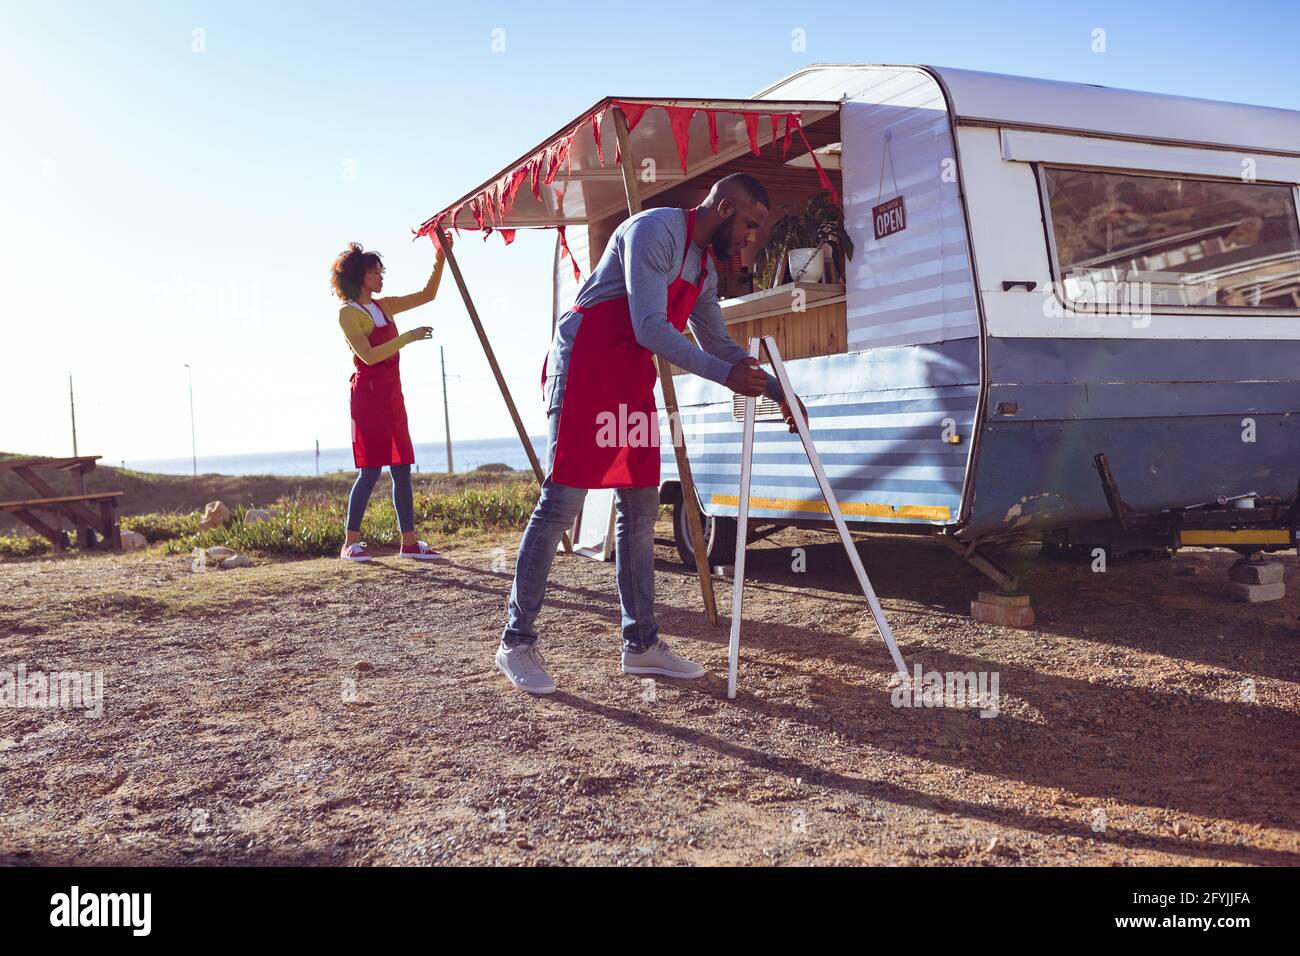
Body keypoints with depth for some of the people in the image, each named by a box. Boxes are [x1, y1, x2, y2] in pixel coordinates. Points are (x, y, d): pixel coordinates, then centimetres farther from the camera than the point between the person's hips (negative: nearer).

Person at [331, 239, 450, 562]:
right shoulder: (349, 313, -7)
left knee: (402, 468, 5)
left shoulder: (383, 306, 14)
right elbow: (369, 356, -18)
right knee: (370, 471, -8)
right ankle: (350, 543, 1)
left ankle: (409, 542, 8)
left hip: (392, 394, 8)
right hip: (368, 394, -8)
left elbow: (427, 295, 18)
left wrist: (440, 259, 8)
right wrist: (407, 337, -20)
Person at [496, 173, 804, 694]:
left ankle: (641, 642, 11)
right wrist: (725, 374, -20)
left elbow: (718, 344, 24)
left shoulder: (705, 271, 15)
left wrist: (775, 390, 17)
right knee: (560, 502, -11)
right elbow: (650, 328, -22)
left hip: (633, 381, 9)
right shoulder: (654, 231, -13)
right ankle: (517, 641, -3)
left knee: (640, 508, 5)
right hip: (584, 369, -9)